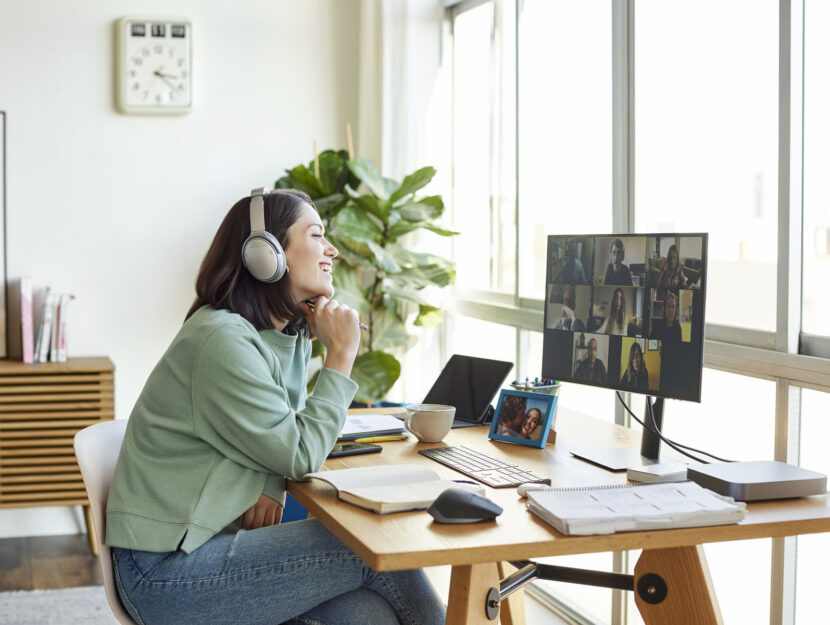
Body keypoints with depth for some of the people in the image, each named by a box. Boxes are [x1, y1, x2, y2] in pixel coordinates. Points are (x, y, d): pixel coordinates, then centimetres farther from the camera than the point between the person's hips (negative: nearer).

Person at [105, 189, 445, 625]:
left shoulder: (291, 336, 9)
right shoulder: (223, 340, -19)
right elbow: (302, 455, -17)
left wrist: (270, 486, -4)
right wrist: (341, 355, -11)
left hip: (216, 538, 8)